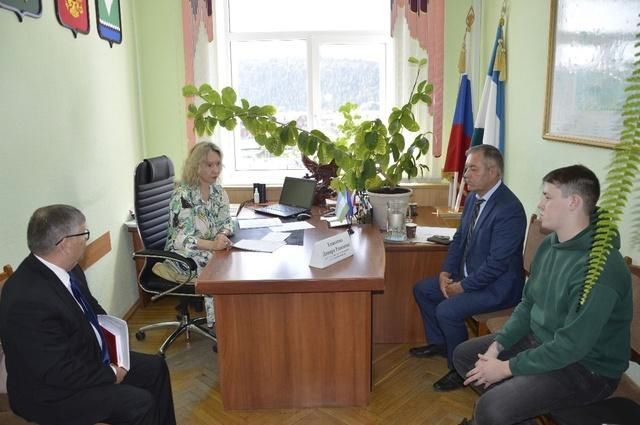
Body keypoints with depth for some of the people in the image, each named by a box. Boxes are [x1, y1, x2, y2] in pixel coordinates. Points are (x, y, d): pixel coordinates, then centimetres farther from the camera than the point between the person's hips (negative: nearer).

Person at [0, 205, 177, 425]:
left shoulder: (67, 268, -7)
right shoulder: (28, 300, -33)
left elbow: (90, 307, 13)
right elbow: (59, 372, -28)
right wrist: (110, 375, -16)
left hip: (90, 357, 9)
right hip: (53, 392, -9)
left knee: (155, 367, 10)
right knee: (139, 402, -17)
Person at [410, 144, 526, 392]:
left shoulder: (509, 209, -26)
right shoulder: (474, 197, 2)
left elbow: (497, 263, -27)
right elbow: (459, 238, 11)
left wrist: (462, 286, -19)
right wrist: (446, 272, -2)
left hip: (497, 285, -9)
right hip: (468, 275, 10)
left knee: (447, 310, -25)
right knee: (422, 290, 11)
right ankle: (438, 343, 30)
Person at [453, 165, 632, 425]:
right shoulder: (550, 244, 0)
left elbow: (572, 346, -29)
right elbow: (528, 304, 8)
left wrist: (507, 367, -21)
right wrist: (497, 344, -4)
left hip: (586, 368, -9)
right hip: (540, 341, 9)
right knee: (464, 355, 9)